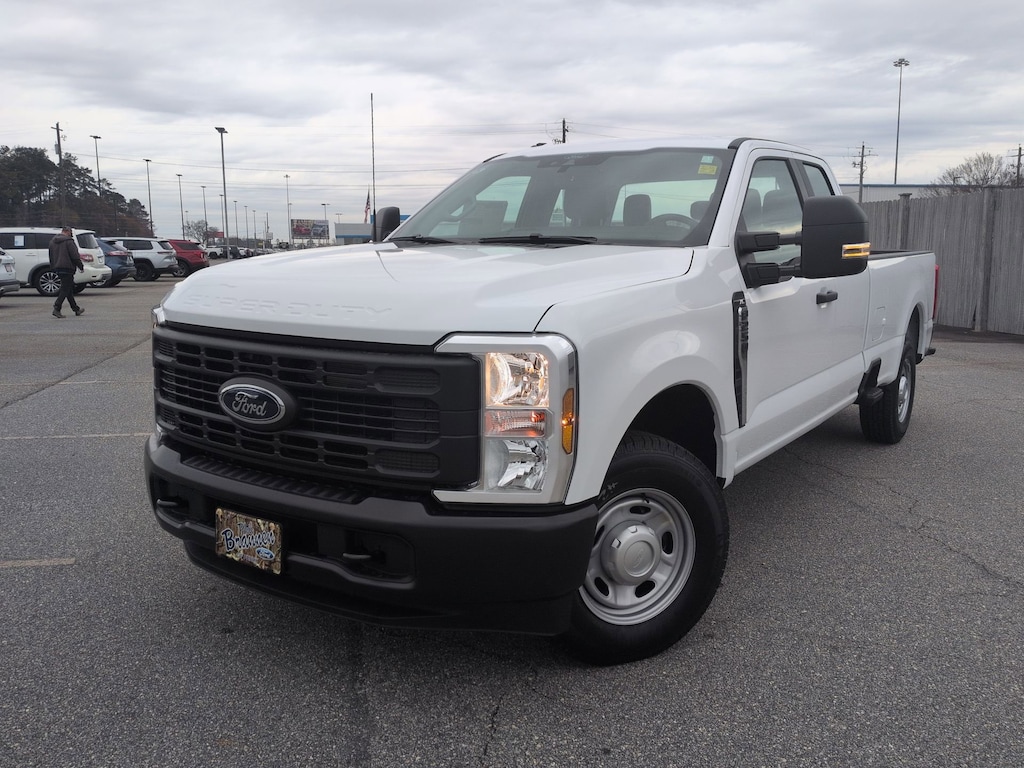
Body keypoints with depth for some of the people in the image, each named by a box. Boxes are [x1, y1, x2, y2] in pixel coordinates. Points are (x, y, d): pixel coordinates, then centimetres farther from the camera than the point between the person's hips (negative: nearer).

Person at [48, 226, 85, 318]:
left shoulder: (52, 241, 15)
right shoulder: (68, 241, -11)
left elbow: (51, 257, 20)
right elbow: (75, 256, -13)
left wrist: (54, 267, 25)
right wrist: (81, 267, -3)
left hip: (58, 268, 9)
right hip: (67, 268, -9)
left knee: (70, 289, 15)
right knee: (65, 289, -7)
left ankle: (76, 309, 22)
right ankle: (56, 309, -15)